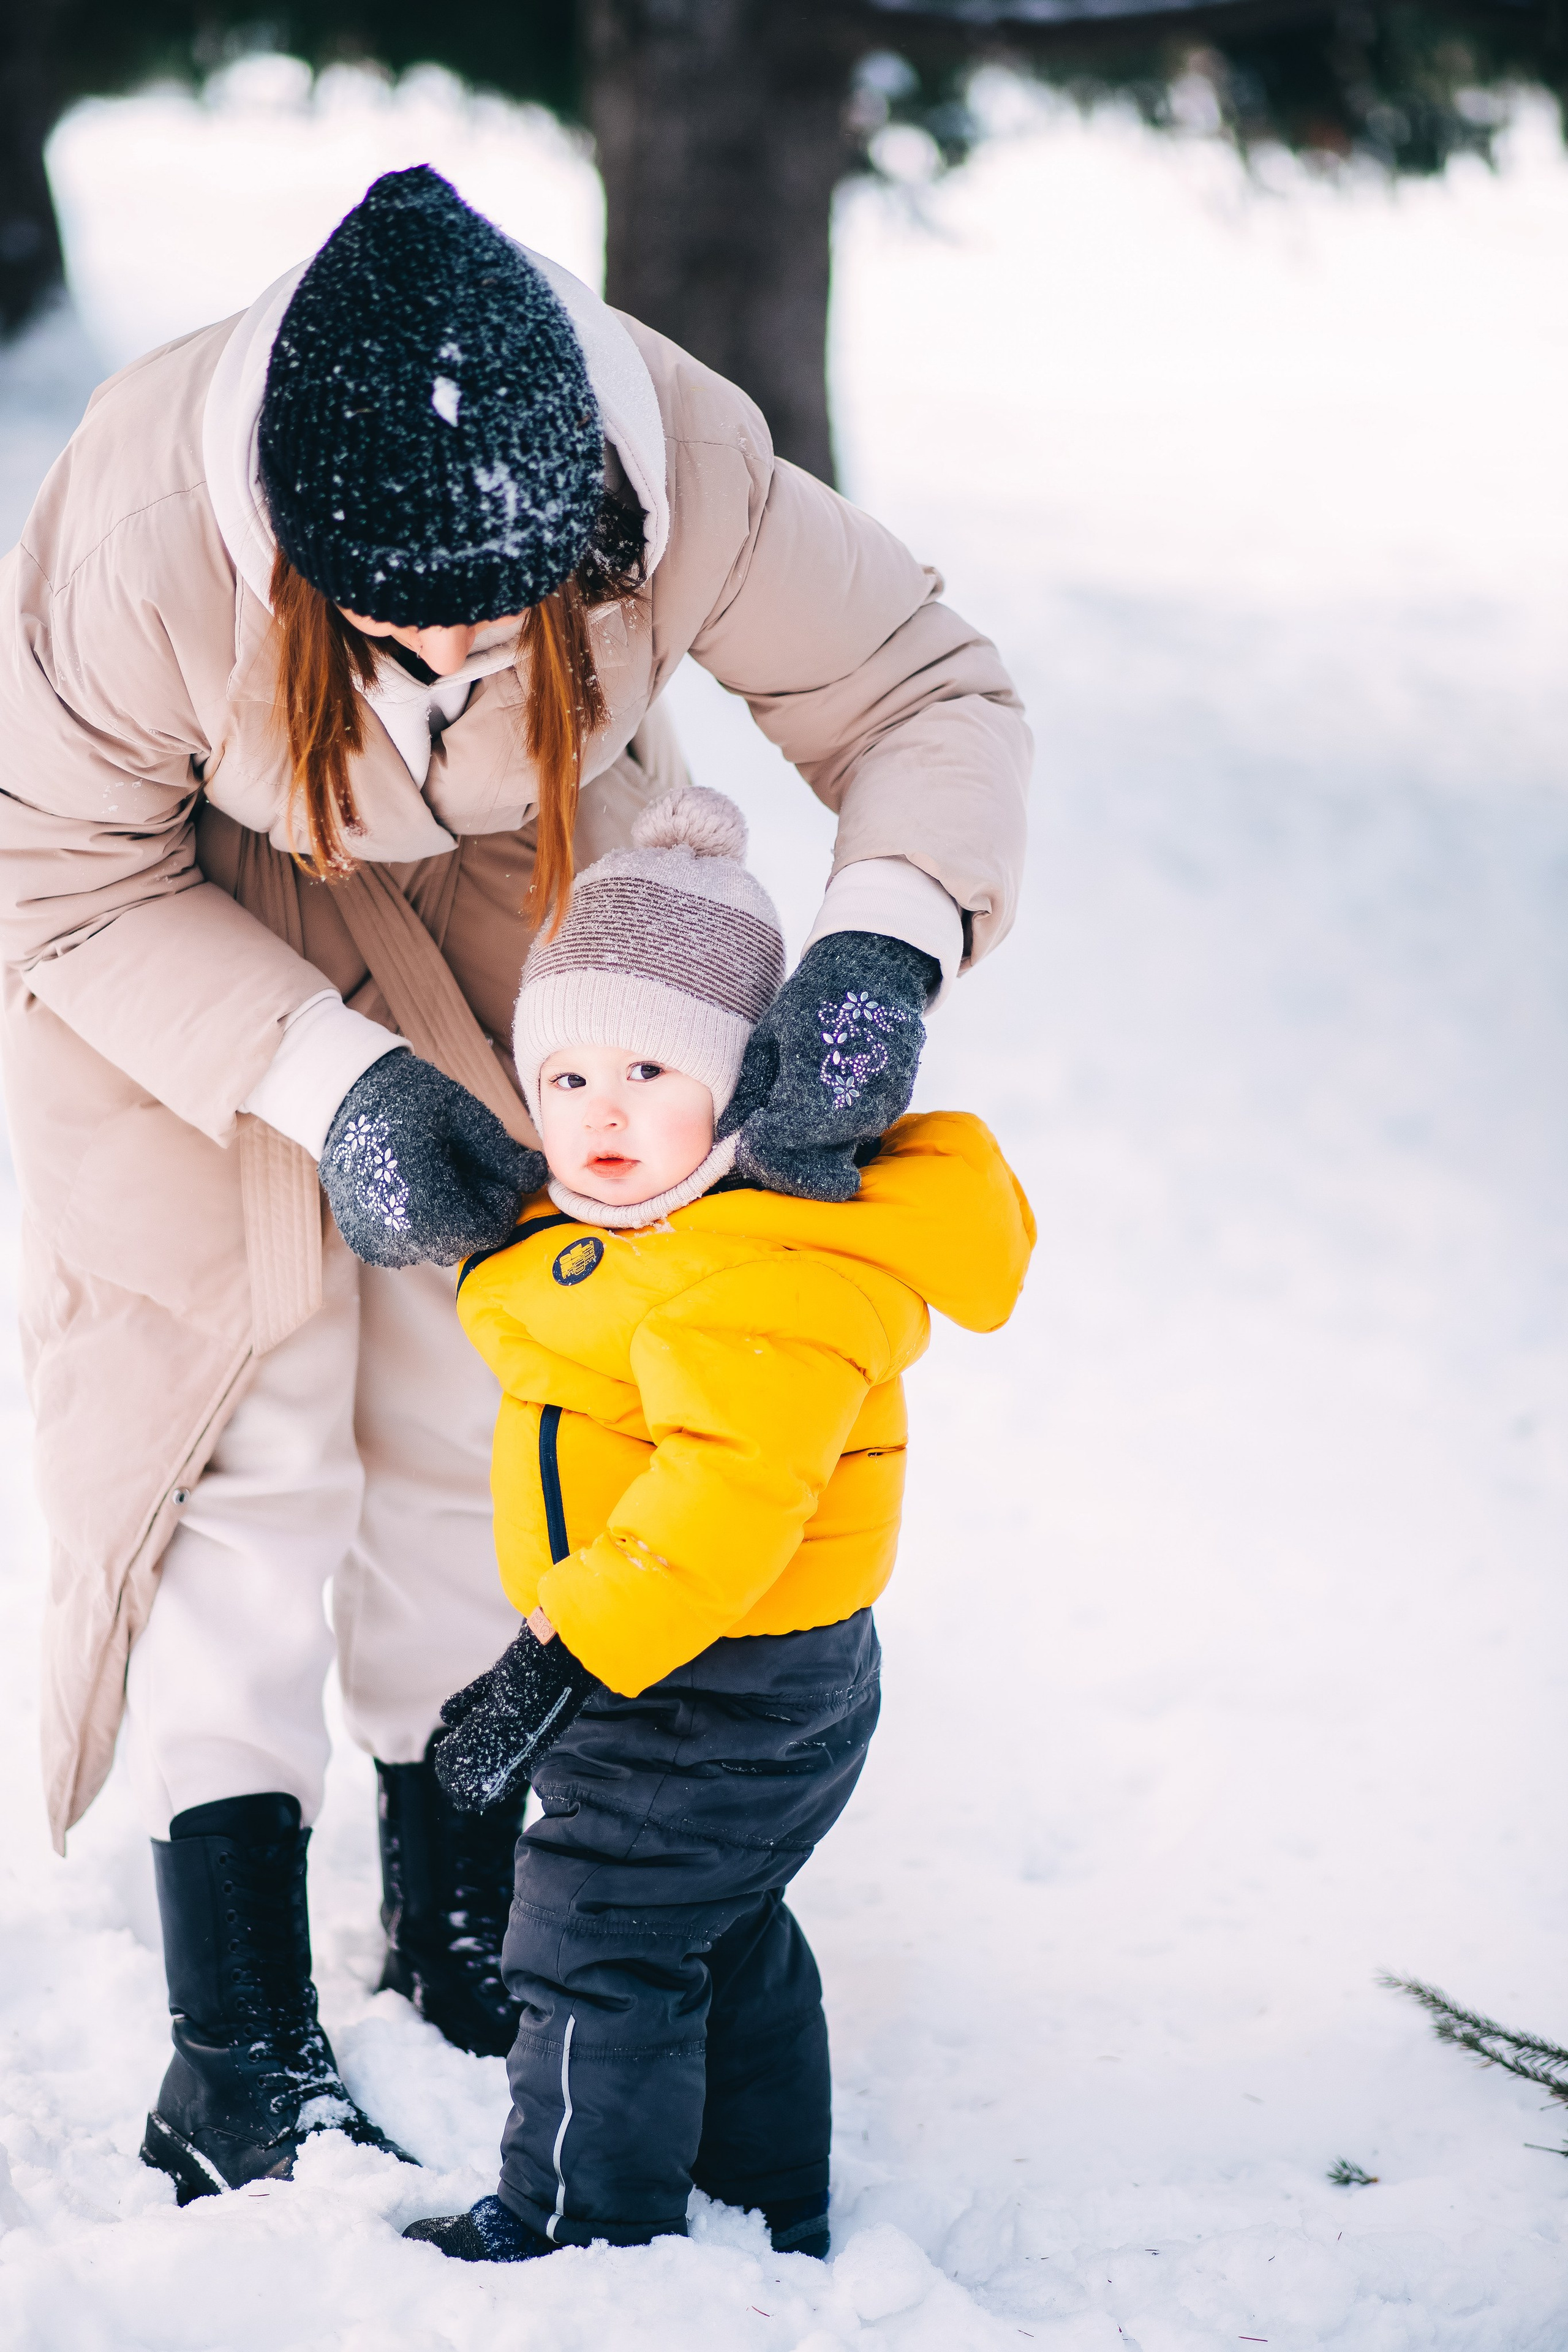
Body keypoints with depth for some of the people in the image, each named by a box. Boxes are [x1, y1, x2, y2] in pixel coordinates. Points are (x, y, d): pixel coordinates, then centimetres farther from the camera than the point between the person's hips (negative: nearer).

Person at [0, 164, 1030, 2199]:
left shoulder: (680, 465, -34)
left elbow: (929, 690, -20)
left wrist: (881, 946, -39)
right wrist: (330, 1087, -32)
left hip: (523, 911, 3)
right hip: (192, 932, -3)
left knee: (484, 1415, 8)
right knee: (237, 1431, -8)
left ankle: (461, 1912, 27)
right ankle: (239, 2042, -3)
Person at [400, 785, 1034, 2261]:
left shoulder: (772, 1273, -28)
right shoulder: (604, 1224, 6)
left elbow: (732, 1489, -35)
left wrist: (563, 1658, -36)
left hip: (710, 1687, -11)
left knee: (598, 1950, 0)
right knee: (724, 1945, 23)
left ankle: (581, 2228, 14)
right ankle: (768, 2209, 38)